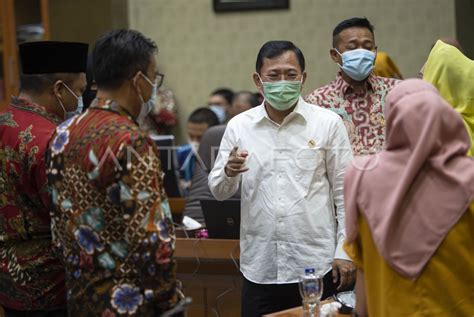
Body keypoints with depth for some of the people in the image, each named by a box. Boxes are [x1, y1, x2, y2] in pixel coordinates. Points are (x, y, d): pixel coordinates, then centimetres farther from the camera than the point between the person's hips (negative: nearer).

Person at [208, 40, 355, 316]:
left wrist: (345, 252, -3)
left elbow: (345, 193, 2)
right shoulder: (239, 126, 4)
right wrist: (229, 173, -14)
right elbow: (219, 191, 8)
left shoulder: (328, 123, 0)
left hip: (316, 265, -1)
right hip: (260, 269, 2)